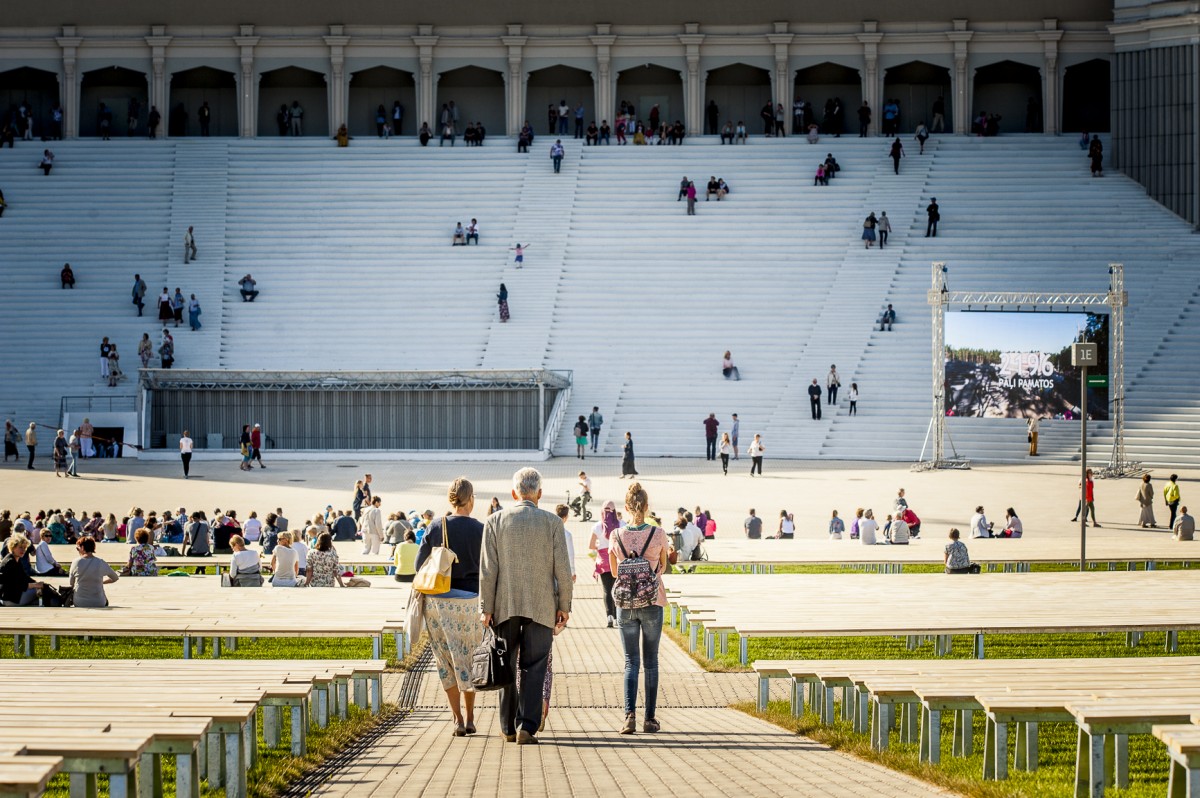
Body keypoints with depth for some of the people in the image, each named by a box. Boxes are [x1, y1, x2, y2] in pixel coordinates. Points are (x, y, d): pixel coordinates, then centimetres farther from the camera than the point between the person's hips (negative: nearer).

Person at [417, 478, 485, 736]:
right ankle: (469, 718, 20)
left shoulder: (435, 528, -2)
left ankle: (458, 719, 3)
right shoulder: (479, 530, -7)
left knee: (447, 661, 8)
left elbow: (419, 565, 2)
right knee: (469, 659, 14)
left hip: (438, 601, 1)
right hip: (470, 599, -1)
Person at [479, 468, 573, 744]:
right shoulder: (552, 522, -3)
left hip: (505, 606, 1)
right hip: (541, 606, -1)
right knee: (533, 669, 1)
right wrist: (564, 605, 5)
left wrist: (486, 608, 0)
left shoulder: (495, 521, -1)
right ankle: (527, 726, -10)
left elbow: (488, 569, -3)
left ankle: (509, 728, 16)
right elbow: (562, 568, -4)